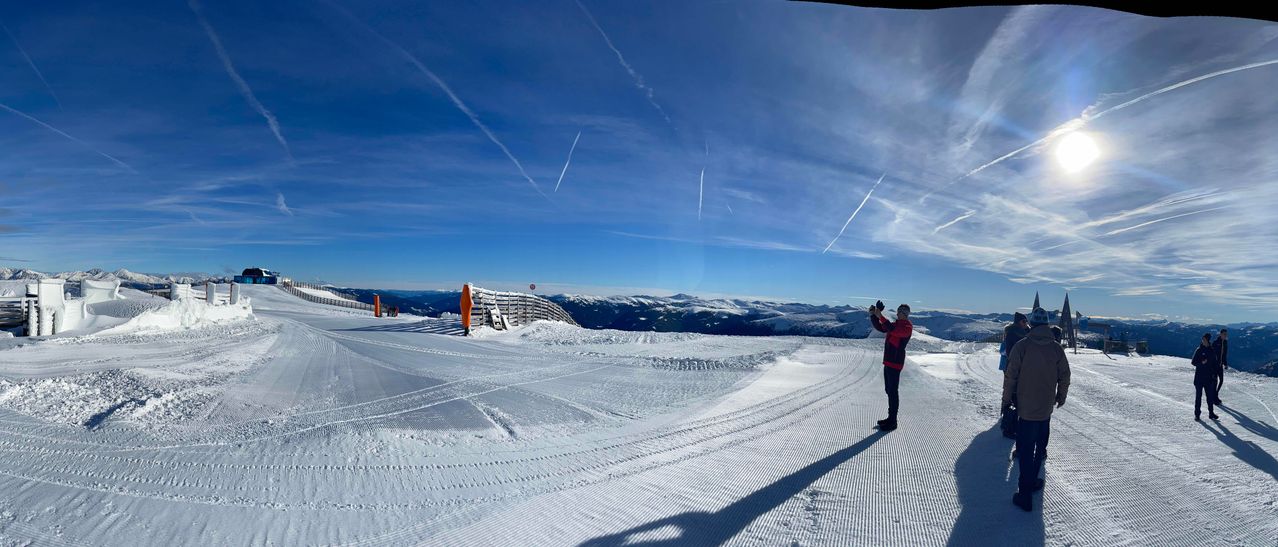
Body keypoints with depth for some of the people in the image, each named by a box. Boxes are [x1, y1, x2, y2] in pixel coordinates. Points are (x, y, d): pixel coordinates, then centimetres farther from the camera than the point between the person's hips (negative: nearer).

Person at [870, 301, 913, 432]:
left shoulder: (907, 327, -11)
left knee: (893, 391, -6)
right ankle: (890, 418, 24)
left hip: (895, 363, -9)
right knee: (889, 390, 14)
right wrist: (873, 315, 1)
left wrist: (880, 316, -32)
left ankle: (892, 422, -1)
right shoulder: (896, 324, 17)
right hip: (888, 361, 9)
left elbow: (893, 330, -28)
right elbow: (880, 327, 16)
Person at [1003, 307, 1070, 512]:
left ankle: (1025, 494, 1)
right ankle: (1032, 481, 29)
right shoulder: (1056, 348, -3)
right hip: (1046, 409, 4)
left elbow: (1011, 375, -12)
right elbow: (1064, 375, 6)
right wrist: (1061, 395, 23)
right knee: (1040, 446, 20)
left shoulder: (1022, 346, -14)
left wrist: (1007, 398, 1)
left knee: (1026, 449, 1)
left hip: (1026, 408, -3)